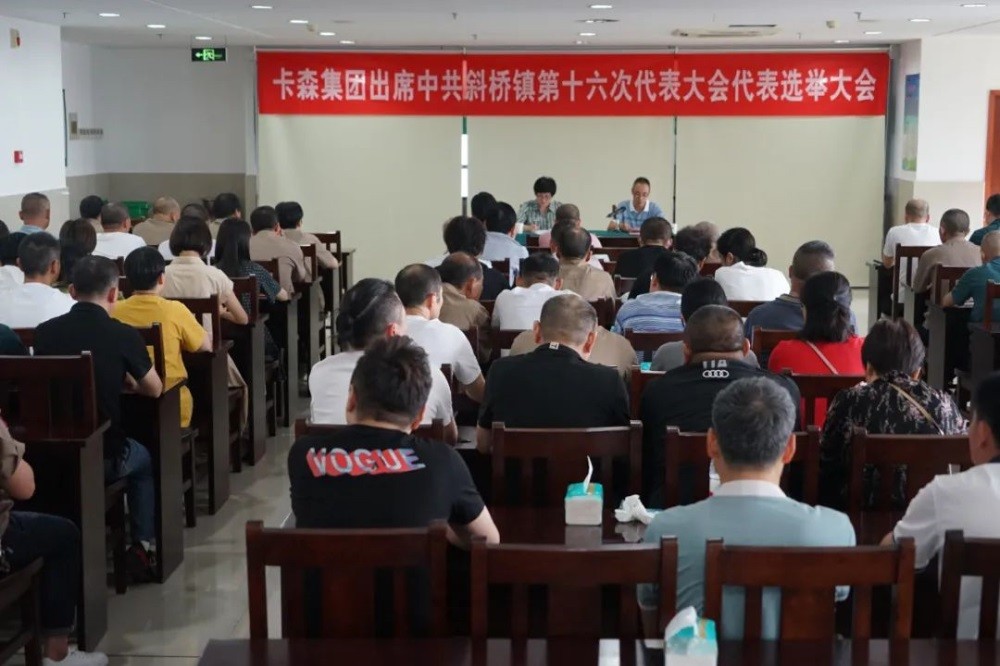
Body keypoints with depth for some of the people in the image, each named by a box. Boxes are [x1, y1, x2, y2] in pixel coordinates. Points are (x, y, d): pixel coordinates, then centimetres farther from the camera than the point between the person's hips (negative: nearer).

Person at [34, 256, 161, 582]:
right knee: (143, 459, 30)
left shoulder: (44, 332, -3)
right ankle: (142, 547, 24)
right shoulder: (124, 335, -12)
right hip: (102, 456, -3)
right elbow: (154, 390, 3)